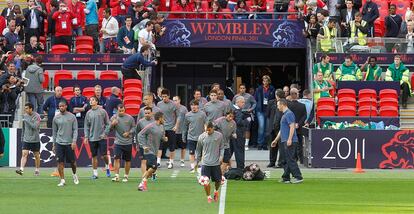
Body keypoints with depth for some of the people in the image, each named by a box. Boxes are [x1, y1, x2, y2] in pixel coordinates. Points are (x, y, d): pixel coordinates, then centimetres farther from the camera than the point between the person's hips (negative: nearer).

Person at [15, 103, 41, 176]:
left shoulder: (36, 116, -11)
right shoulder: (25, 115, 7)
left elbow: (35, 126, -23)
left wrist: (27, 121, -23)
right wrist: (22, 136, 20)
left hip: (35, 140, -4)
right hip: (26, 139, 4)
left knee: (36, 155, 9)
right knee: (24, 154, -11)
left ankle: (37, 170, 23)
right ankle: (21, 169, -21)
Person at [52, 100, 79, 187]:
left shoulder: (72, 117, 0)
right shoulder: (56, 118, 6)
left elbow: (75, 130, 0)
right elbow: (54, 131, 12)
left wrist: (74, 141, -12)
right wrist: (54, 144, 10)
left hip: (69, 143, -1)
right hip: (59, 143, 1)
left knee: (72, 161, 7)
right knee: (60, 162, -5)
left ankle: (74, 174, 35)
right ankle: (62, 180, -1)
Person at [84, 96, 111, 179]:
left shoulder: (102, 111, 0)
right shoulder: (88, 113, 8)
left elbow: (107, 124, 3)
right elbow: (86, 126, 11)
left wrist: (105, 133, -8)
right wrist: (86, 137, 2)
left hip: (102, 137, -3)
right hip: (92, 138, 3)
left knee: (103, 155, -8)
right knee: (94, 156, 4)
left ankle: (107, 167, 19)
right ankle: (95, 173, 10)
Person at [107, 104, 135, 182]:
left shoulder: (130, 118, -1)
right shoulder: (114, 118, -1)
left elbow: (134, 127, 8)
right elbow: (110, 129, 2)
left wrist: (129, 133, -10)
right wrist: (112, 124, -20)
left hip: (128, 143, 1)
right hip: (118, 142, -1)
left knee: (127, 160, 8)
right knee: (117, 159, -13)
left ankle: (126, 176, 20)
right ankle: (116, 176, -12)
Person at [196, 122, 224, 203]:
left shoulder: (219, 136, -1)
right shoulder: (201, 137, 0)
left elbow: (222, 147, 9)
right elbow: (198, 150, 11)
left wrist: (221, 156, -7)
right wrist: (197, 162, 14)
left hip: (216, 163, 0)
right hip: (205, 163, 0)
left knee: (218, 180, 7)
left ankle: (216, 191, 39)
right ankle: (208, 196, 12)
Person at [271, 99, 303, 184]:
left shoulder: (289, 114, -11)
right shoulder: (284, 115, 21)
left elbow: (292, 127, -20)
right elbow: (281, 130, 28)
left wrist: (289, 139, -25)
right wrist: (276, 140, 30)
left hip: (289, 141, -10)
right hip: (284, 141, 10)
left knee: (290, 160, -12)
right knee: (286, 161, 10)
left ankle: (298, 177, -13)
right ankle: (286, 178, 13)